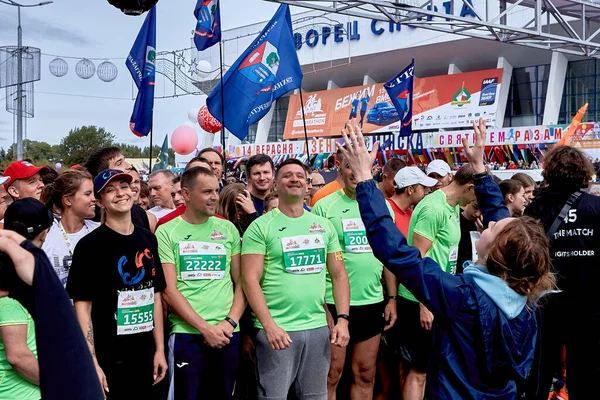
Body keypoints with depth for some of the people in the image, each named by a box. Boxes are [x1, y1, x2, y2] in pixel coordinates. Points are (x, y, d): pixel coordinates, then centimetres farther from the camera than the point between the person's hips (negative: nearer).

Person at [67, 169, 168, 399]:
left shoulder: (148, 239, 7)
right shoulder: (90, 244, -11)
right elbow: (82, 306, -13)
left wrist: (160, 349, 8)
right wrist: (91, 363, -18)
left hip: (144, 355, 5)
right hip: (107, 358, -5)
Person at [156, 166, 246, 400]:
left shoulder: (228, 229, 8)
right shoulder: (167, 232, -1)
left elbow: (241, 282, 9)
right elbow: (169, 290, -6)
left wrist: (230, 322, -6)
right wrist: (205, 328, -11)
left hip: (227, 334, 3)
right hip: (186, 334, -3)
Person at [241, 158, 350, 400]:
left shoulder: (324, 226, 10)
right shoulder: (260, 227, -4)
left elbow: (339, 274, 11)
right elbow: (250, 280, -9)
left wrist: (342, 319, 1)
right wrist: (269, 325, -17)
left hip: (318, 328, 4)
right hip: (277, 329, -4)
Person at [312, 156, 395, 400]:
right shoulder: (324, 207, -6)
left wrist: (392, 298, 8)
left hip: (372, 303, 4)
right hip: (334, 304, -4)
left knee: (365, 376, 13)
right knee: (331, 376, 4)